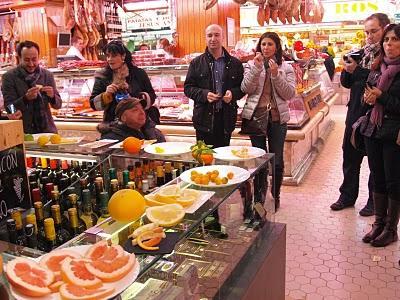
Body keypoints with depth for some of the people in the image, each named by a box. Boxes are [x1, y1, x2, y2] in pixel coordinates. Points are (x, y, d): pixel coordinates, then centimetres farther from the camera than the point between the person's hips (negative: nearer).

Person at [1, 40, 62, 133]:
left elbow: (58, 105, 8)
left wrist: (52, 96, -13)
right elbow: (9, 108, -5)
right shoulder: (9, 77, -2)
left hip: (47, 129, 2)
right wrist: (26, 98, -22)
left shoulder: (47, 75, 5)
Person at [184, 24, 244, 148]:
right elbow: (188, 88, 4)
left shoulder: (235, 63, 9)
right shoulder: (196, 63, 6)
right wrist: (204, 94, -14)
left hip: (226, 118, 1)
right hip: (204, 118, -1)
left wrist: (233, 93, -11)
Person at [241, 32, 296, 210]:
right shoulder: (251, 65, 7)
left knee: (277, 160, 5)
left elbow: (290, 94, -4)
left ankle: (276, 196, 23)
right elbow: (246, 89, -6)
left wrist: (276, 75, -14)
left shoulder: (286, 68, 7)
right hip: (256, 116, 0)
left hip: (278, 117, 1)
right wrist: (257, 68, -15)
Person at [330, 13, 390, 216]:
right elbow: (346, 83, 12)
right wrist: (347, 70, -8)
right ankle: (348, 195, 29)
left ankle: (374, 201, 23)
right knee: (350, 155, 13)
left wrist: (357, 71, -20)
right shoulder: (363, 52, 10)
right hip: (356, 113, 6)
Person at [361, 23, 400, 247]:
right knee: (378, 179, 13)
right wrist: (368, 97, -2)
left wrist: (381, 97, -17)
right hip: (373, 130, 6)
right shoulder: (378, 68, 9)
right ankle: (379, 223, 26)